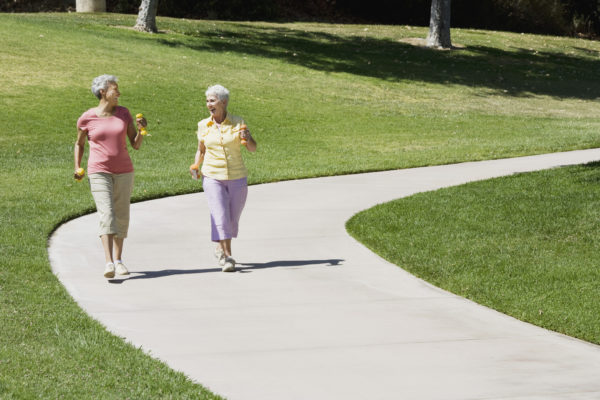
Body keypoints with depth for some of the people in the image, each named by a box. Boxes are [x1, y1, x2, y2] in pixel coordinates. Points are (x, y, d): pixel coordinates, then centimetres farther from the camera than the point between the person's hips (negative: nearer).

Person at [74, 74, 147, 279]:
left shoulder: (123, 113, 3)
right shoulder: (86, 118, -4)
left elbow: (136, 145, 5)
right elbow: (79, 143, 11)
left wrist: (141, 129, -14)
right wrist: (77, 168, -2)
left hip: (123, 172, 3)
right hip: (99, 173, -3)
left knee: (122, 216, 7)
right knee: (107, 215, -17)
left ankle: (118, 260, 23)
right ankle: (109, 263, -24)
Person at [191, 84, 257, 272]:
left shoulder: (238, 123, -2)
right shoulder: (203, 126, 3)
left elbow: (253, 149, -1)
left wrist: (247, 139, -22)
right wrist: (196, 165, -2)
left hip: (237, 178, 1)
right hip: (213, 177, 0)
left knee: (232, 218, 9)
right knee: (220, 216, -14)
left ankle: (221, 248, 32)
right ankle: (227, 257, -13)